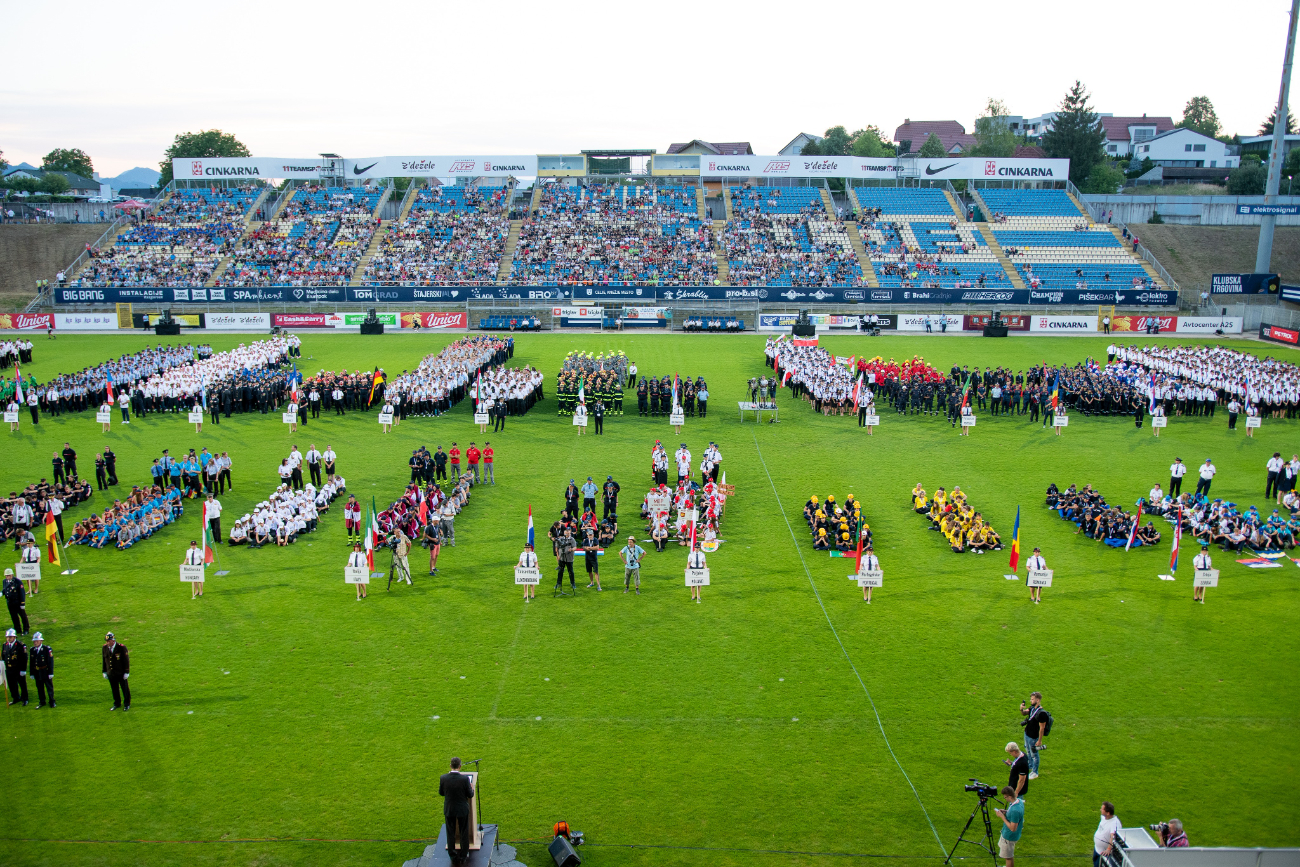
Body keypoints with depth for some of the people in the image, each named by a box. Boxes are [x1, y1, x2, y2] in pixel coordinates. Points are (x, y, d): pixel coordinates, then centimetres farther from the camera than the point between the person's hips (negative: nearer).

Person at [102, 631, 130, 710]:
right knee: (114, 689, 15)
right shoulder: (104, 648, -4)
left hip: (121, 674, -4)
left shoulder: (121, 647, -17)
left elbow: (126, 660, -11)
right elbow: (104, 660, 7)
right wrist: (104, 672, 9)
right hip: (111, 673, 4)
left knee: (125, 689, 11)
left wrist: (126, 672, -10)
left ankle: (127, 704, 28)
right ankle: (117, 703, 35)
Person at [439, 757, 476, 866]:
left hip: (449, 810, 2)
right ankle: (463, 856, 28)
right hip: (462, 809, -2)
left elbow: (441, 792, 0)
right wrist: (472, 788, 8)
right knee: (464, 833, 17)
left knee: (451, 833, 18)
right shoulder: (465, 779, -23)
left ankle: (453, 856, 29)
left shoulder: (443, 778, -17)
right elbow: (470, 795, -12)